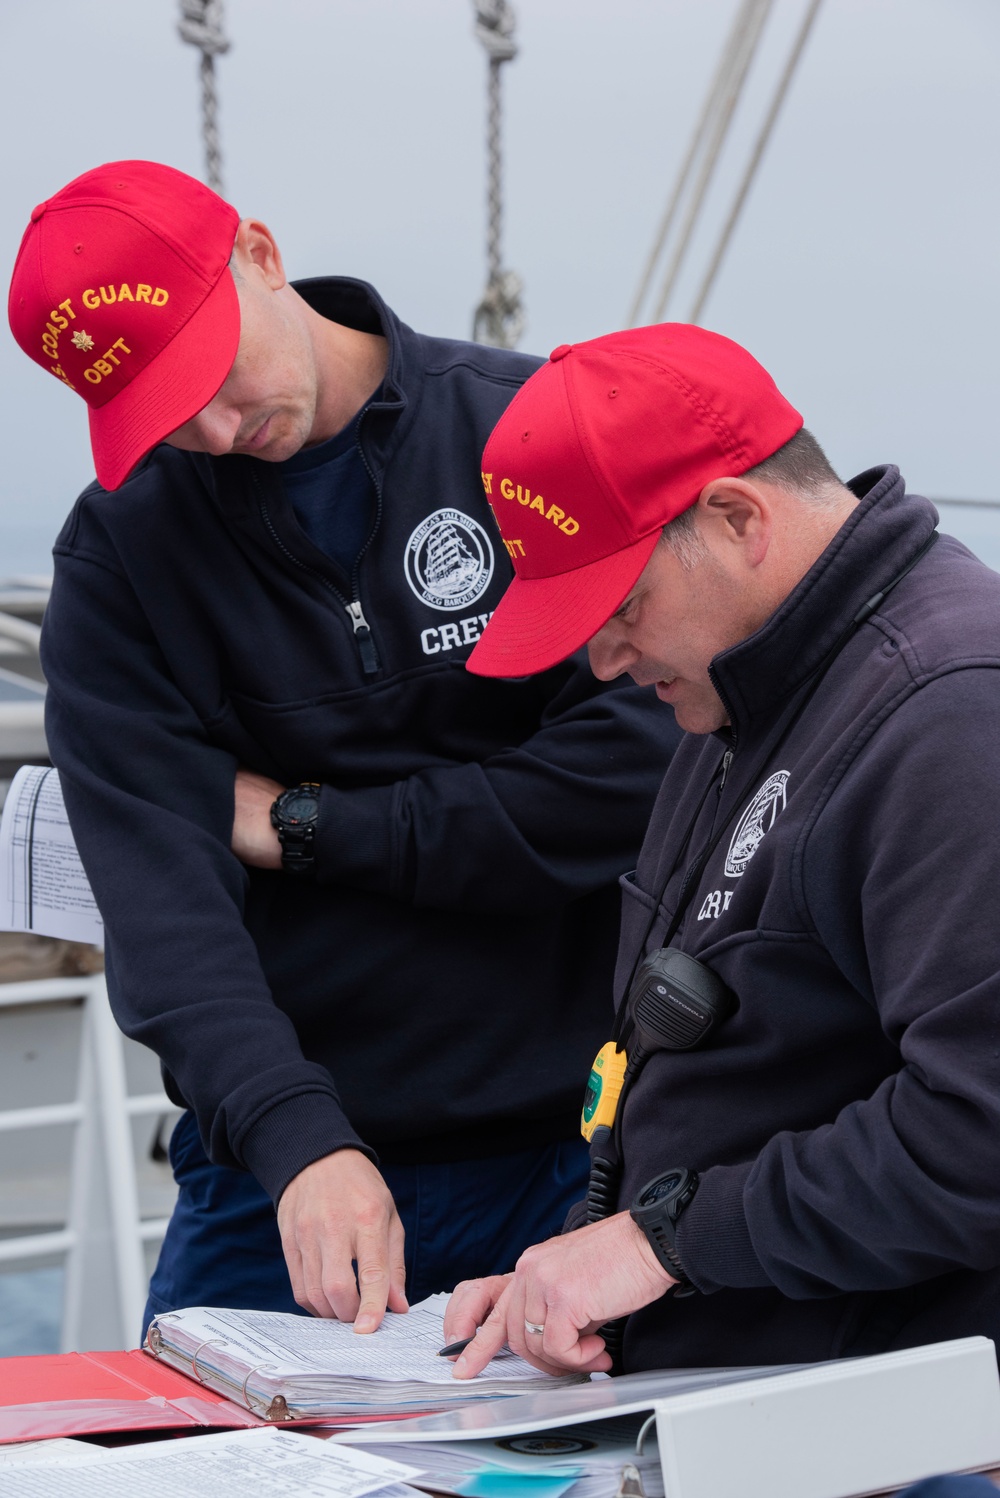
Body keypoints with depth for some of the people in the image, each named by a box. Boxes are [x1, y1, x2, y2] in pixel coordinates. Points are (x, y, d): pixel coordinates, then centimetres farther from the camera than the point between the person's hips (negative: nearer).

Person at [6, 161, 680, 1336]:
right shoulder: (119, 550, -2)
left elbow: (639, 759, -13)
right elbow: (158, 886, -12)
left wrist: (307, 825, -9)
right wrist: (295, 1140, -27)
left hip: (567, 1141, -1)